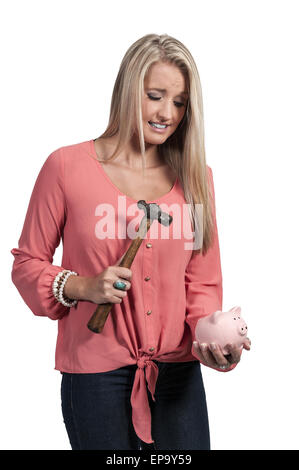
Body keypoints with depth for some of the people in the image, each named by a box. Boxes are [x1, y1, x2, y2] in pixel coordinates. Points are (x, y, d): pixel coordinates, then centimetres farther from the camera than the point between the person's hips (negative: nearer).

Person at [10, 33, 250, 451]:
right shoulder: (67, 166, -5)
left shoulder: (195, 176, 6)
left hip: (178, 370, 3)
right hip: (96, 372, -3)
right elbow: (27, 263, 1)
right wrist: (83, 287, -15)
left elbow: (203, 282, 7)